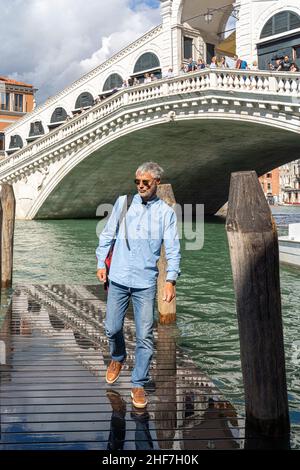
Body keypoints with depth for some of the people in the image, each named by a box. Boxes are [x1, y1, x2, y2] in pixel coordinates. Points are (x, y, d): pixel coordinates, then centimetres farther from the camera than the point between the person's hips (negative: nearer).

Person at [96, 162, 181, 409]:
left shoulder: (166, 212, 2)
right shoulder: (123, 202, 6)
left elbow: (173, 248, -2)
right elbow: (107, 234, 11)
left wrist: (171, 279, -12)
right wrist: (101, 263, 5)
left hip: (146, 282, -1)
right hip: (118, 278, 2)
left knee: (145, 336, -1)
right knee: (112, 328, 8)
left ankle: (139, 384, 14)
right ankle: (118, 358, 39)